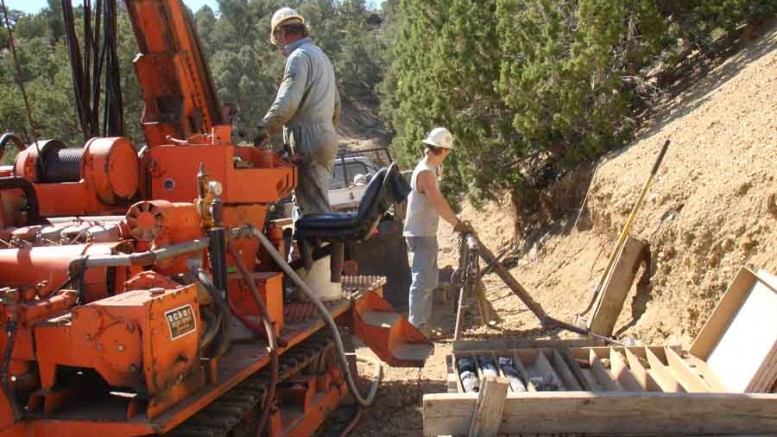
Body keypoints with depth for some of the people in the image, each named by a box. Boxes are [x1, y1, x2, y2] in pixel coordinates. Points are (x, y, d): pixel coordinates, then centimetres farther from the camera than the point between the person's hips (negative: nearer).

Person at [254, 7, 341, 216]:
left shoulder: (299, 56, -8)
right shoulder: (321, 56, 23)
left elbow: (287, 103, -19)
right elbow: (336, 105, 24)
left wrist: (263, 129, -15)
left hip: (309, 142, -10)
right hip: (326, 138, 10)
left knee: (314, 208, -10)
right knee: (318, 204, 13)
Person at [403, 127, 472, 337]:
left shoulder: (429, 169, 13)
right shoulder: (425, 172, -18)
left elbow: (439, 200, 16)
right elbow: (438, 203, -23)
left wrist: (456, 221, 11)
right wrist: (458, 223, -15)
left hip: (427, 234, 10)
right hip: (421, 235, -10)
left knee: (429, 280, 15)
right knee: (421, 281, -7)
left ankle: (422, 324, 22)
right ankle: (416, 326, 0)